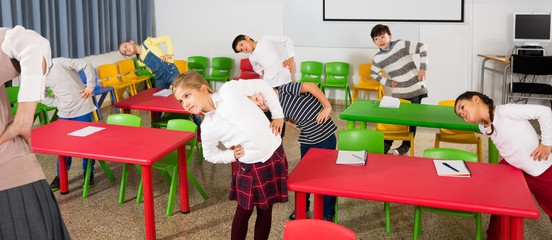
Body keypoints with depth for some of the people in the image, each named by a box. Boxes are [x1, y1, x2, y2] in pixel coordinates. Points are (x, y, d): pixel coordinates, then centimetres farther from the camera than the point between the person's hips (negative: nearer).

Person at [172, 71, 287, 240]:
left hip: (274, 155, 0)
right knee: (244, 211, 8)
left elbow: (263, 86, 0)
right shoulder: (208, 129, -10)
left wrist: (278, 115, 0)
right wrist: (232, 155, -8)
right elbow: (210, 155, 9)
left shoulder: (230, 89, -14)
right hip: (249, 167, 0)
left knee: (265, 212, 11)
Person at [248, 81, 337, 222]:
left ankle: (328, 213, 18)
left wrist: (327, 106, -24)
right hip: (307, 142, 6)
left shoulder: (285, 90, -18)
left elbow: (311, 86, -25)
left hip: (325, 136, -6)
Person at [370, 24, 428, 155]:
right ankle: (387, 143, 19)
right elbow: (374, 73, 17)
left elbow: (422, 47, -6)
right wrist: (389, 82, 5)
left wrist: (423, 68, -11)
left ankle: (406, 145, 21)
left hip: (415, 89, -2)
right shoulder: (378, 58, 0)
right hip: (398, 93, 2)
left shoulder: (401, 45, -10)